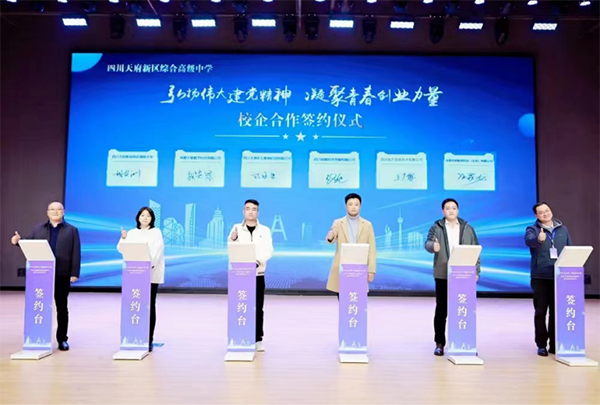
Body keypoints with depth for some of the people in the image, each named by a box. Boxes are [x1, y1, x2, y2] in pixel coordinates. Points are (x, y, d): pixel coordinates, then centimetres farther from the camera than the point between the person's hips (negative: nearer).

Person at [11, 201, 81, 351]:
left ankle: (62, 339, 13)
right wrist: (18, 241, -12)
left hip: (62, 274, -2)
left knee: (62, 307, 5)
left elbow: (76, 253, -1)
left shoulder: (72, 230, 5)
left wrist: (74, 273, -9)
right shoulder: (38, 229, 14)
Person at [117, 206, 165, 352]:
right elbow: (122, 249, 6)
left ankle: (149, 339, 3)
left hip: (151, 274, -3)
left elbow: (157, 251, -9)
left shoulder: (156, 232, 1)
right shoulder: (132, 232, 12)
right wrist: (123, 239, -12)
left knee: (149, 306, -2)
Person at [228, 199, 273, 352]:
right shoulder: (236, 228, 6)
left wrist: (258, 260, -23)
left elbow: (268, 251, -3)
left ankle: (258, 340, 9)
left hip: (257, 274, 0)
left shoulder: (265, 230, 7)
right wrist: (233, 239, -26)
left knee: (258, 308, 2)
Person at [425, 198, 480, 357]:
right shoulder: (436, 227, 2)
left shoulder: (467, 228, 9)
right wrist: (433, 246, -37)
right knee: (441, 310, 4)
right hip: (443, 275, -1)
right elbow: (428, 243, -13)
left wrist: (476, 271, 2)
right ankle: (440, 343, 13)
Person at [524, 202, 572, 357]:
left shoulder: (563, 229, 10)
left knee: (557, 311, 7)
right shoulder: (532, 229, -2)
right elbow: (529, 240, -26)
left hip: (559, 277, 3)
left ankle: (555, 344, 19)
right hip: (540, 277, -3)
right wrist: (539, 239, -49)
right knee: (540, 312, 2)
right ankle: (541, 344, 12)